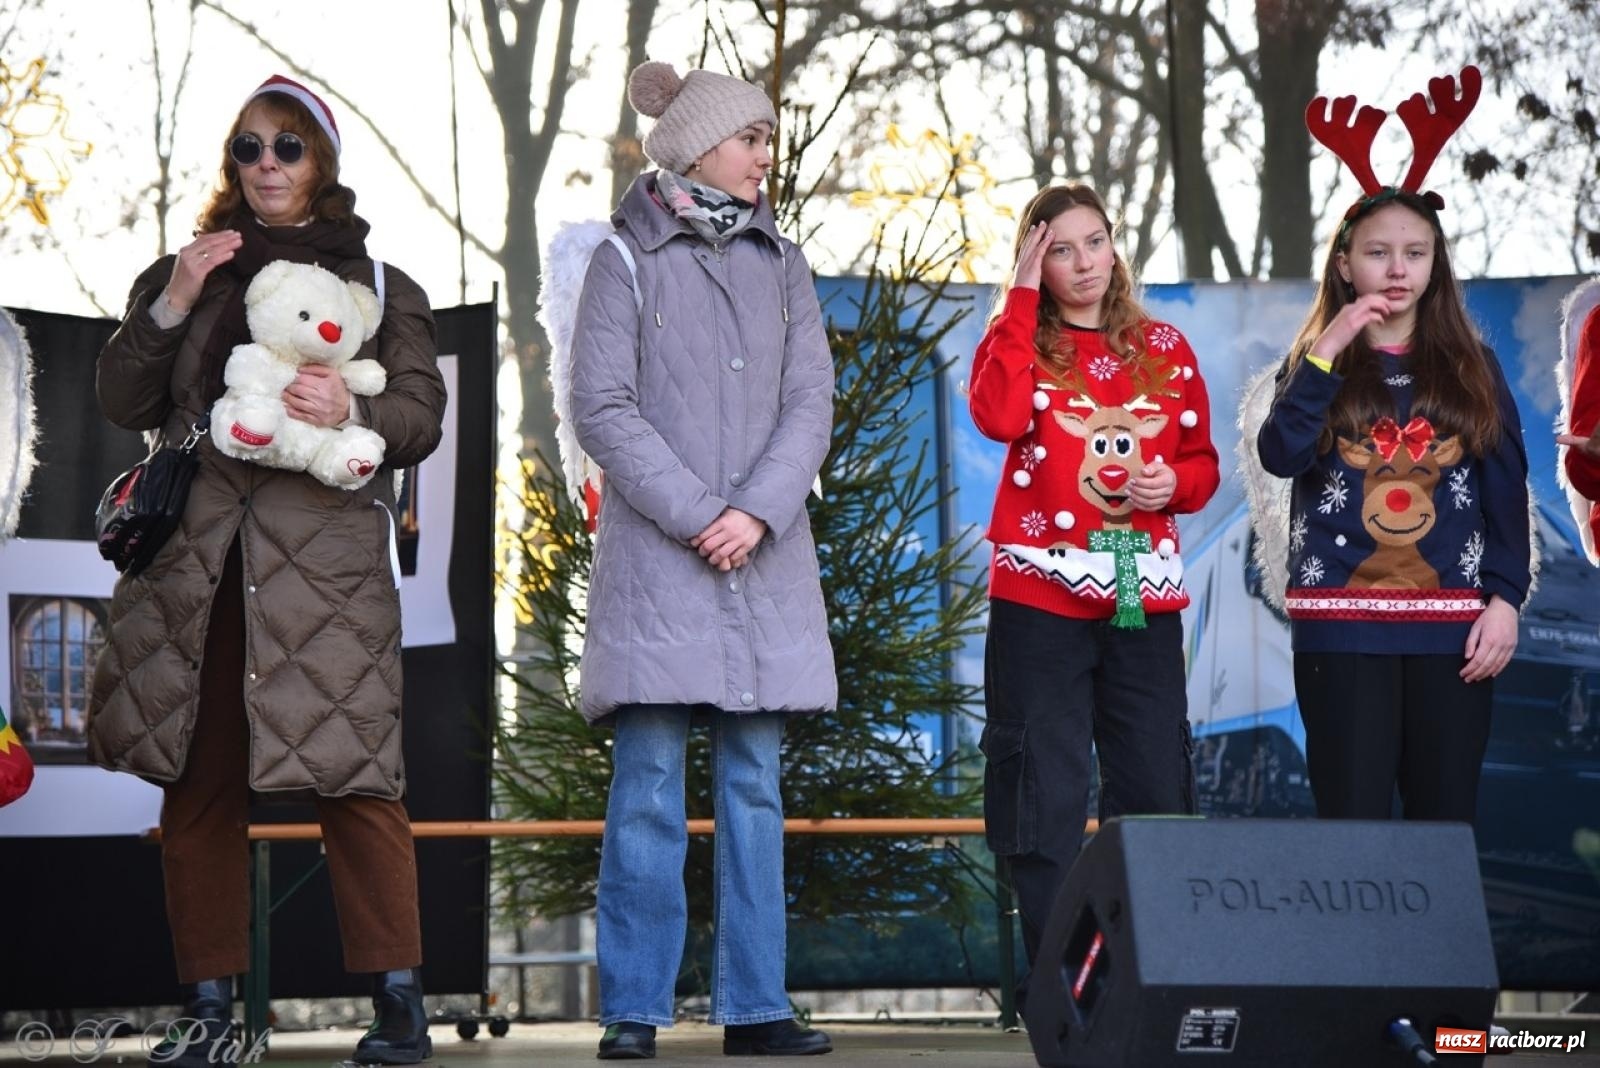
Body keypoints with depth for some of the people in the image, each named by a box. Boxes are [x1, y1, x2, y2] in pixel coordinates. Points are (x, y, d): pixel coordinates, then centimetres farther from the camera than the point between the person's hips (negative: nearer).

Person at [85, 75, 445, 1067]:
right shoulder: (184, 273, 20)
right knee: (199, 783, 1)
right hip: (196, 563, 3)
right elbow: (122, 404, 10)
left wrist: (353, 410, -15)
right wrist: (171, 304, -3)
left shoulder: (378, 284, 14)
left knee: (353, 775, -11)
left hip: (326, 560, -3)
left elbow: (424, 416, 5)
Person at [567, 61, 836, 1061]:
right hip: (658, 556, -4)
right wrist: (696, 516, -13)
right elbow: (604, 409, -6)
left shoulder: (783, 264, 14)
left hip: (765, 557, 4)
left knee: (754, 782, 4)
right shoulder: (628, 260, 2)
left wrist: (757, 512, -10)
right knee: (650, 784, -5)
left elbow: (811, 404, 6)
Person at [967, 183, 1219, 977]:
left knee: (1156, 791, 3)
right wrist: (1023, 295, -13)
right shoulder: (1021, 345, 3)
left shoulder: (1163, 348, 11)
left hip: (1143, 600, 3)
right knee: (1047, 793, -1)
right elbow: (997, 417, -19)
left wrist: (1175, 483, -7)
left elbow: (1202, 463, 17)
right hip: (1040, 602, -3)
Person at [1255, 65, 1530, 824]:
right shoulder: (1317, 363, 6)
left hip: (1450, 624, 1)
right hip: (1343, 625, -1)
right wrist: (1326, 353, -15)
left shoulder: (1472, 368, 9)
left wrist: (1504, 599, -3)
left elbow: (1507, 492, 6)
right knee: (1352, 819, -2)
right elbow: (1279, 456, -12)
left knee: (1446, 819, 5)